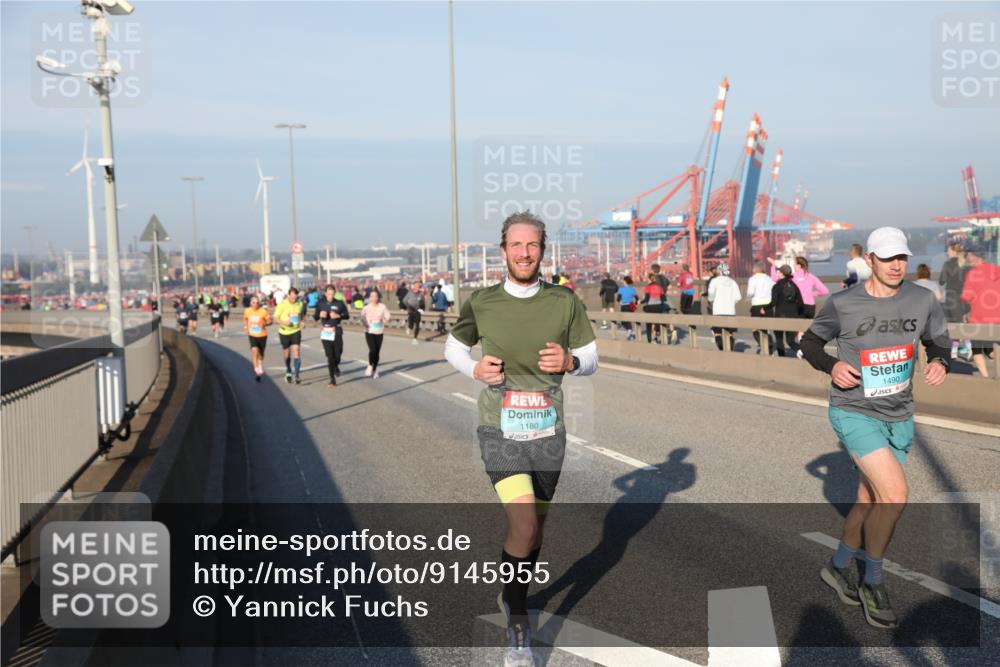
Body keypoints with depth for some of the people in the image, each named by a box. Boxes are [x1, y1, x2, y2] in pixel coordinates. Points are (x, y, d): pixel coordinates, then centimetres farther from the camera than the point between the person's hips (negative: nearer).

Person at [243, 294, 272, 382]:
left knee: (261, 353, 16)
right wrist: (245, 327, 0)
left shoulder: (263, 311, -15)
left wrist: (265, 324, -25)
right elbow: (245, 319, 15)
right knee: (254, 350, -21)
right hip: (252, 335, 0)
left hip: (262, 335, 0)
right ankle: (257, 370, -13)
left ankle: (260, 367, 44)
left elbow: (270, 320, -6)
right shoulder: (247, 311, -6)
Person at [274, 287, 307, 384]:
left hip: (296, 331, 0)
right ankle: (288, 372, 35)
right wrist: (283, 322, -23)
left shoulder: (300, 304, -3)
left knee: (296, 352, -13)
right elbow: (276, 317, -5)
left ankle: (297, 375, -13)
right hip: (284, 332, 0)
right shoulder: (282, 304, -10)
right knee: (287, 355, 12)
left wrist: (302, 321, -5)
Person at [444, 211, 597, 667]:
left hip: (549, 432, 3)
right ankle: (518, 623, 3)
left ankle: (514, 596, 44)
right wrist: (475, 370, -8)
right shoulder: (481, 303, -4)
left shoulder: (565, 303, -2)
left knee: (535, 528, 16)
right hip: (500, 432, -2)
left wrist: (569, 361, -16)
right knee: (523, 526, -18)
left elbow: (591, 359, 7)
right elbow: (453, 347, 13)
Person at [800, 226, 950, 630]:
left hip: (898, 417, 5)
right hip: (854, 412, -5)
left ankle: (839, 567, 38)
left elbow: (938, 341, 13)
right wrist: (831, 366, -15)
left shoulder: (922, 301, -2)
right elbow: (810, 342, 4)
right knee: (895, 494, -19)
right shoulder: (843, 304, -10)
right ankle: (874, 582, 2)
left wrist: (939, 362, -9)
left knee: (869, 501, 14)